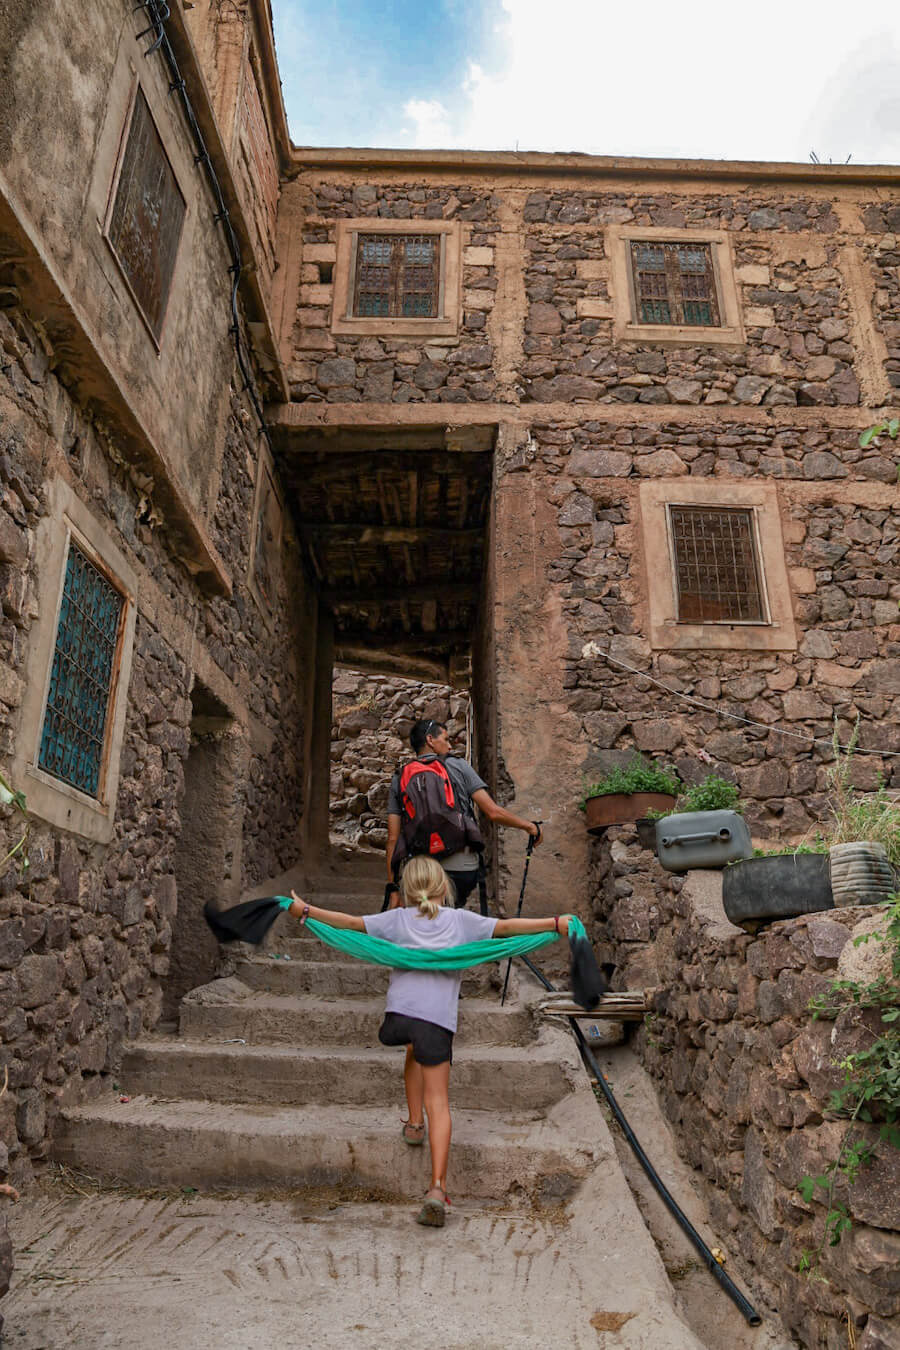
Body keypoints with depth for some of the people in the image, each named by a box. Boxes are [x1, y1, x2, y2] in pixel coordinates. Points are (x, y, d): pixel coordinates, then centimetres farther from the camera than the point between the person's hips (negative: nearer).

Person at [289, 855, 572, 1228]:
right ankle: (437, 1186, -8)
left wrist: (306, 911, 19)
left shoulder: (397, 919, 14)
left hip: (399, 1010, 2)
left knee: (416, 1052, 36)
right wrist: (555, 924, 5)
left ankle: (414, 1124, 37)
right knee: (438, 1102, 3)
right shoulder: (461, 920, 12)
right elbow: (505, 927, 4)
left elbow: (352, 922, 11)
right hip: (438, 1017, -2)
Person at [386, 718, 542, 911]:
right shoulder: (459, 767, 4)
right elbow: (493, 812, -2)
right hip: (463, 868, -1)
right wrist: (529, 826, 14)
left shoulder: (400, 779, 10)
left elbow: (393, 839, 6)